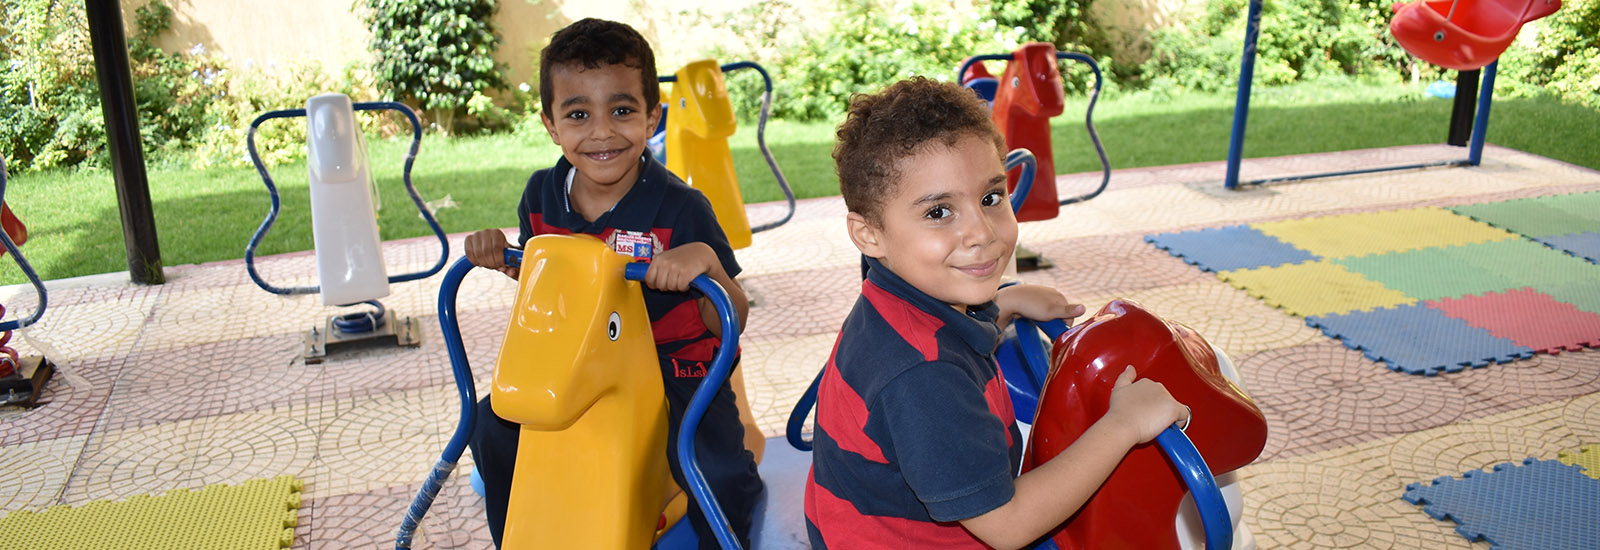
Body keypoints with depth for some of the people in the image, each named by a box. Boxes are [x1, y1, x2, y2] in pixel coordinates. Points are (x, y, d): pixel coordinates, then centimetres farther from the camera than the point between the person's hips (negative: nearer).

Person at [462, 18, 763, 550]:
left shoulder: (680, 209, -20)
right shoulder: (542, 196, -4)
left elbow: (731, 325, -17)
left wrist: (706, 262, -37)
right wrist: (500, 254, -5)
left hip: (674, 366, -5)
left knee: (720, 472, -25)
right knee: (493, 429, 0)